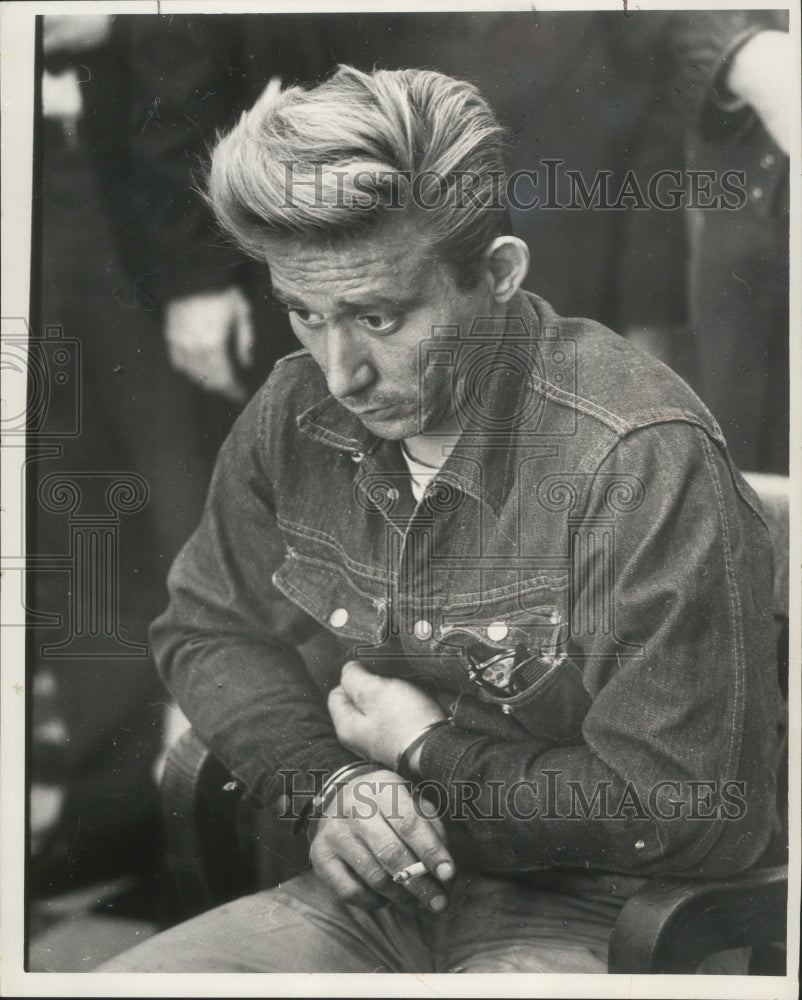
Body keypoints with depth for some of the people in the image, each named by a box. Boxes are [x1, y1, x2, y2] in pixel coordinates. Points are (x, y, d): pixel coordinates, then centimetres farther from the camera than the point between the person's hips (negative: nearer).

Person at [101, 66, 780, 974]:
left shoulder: (643, 460, -23)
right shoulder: (294, 416, -2)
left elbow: (690, 812, -21)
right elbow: (206, 631, 12)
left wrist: (428, 755, -12)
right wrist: (328, 784, -8)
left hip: (579, 922, -6)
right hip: (364, 895, 6)